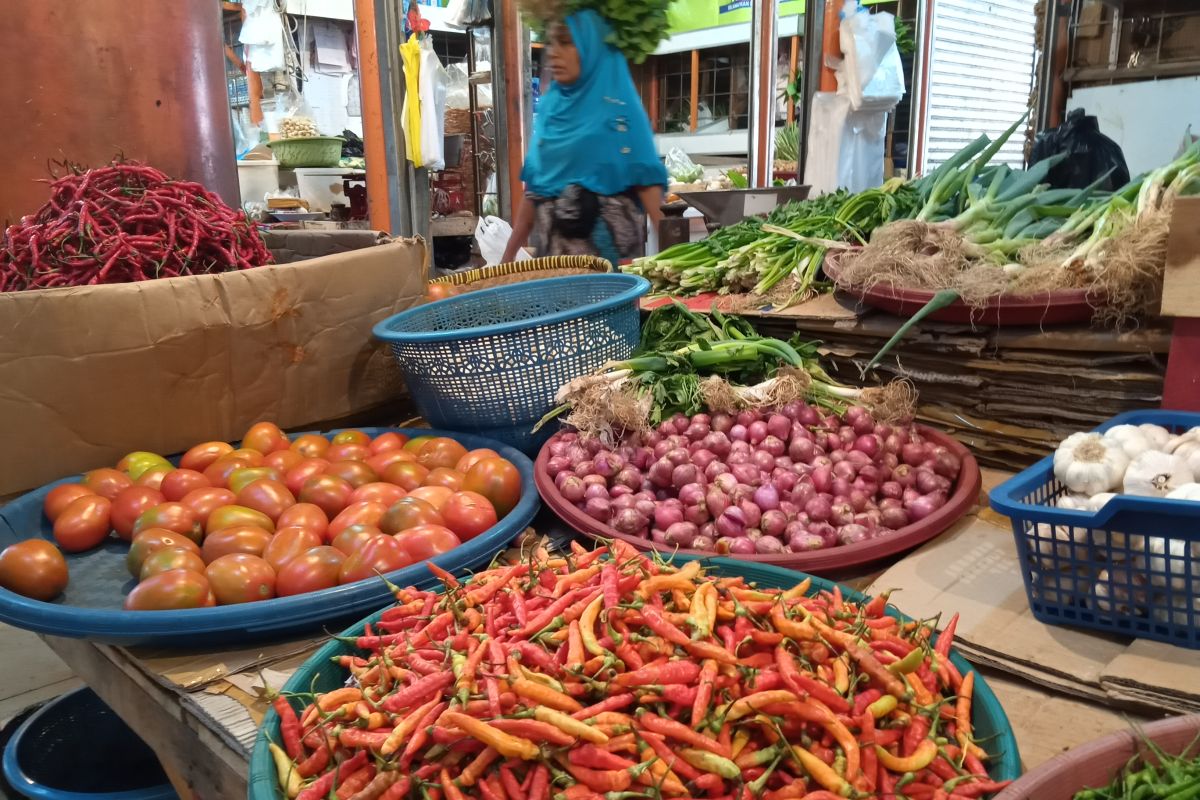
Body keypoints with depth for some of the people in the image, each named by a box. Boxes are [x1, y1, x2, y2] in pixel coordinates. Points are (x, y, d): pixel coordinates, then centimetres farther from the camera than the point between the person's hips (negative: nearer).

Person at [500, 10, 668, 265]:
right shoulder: (548, 107, 8)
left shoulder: (619, 106, -4)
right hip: (554, 246, 4)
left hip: (610, 241, -4)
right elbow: (534, 186, 10)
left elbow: (646, 181, -9)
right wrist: (509, 254, 9)